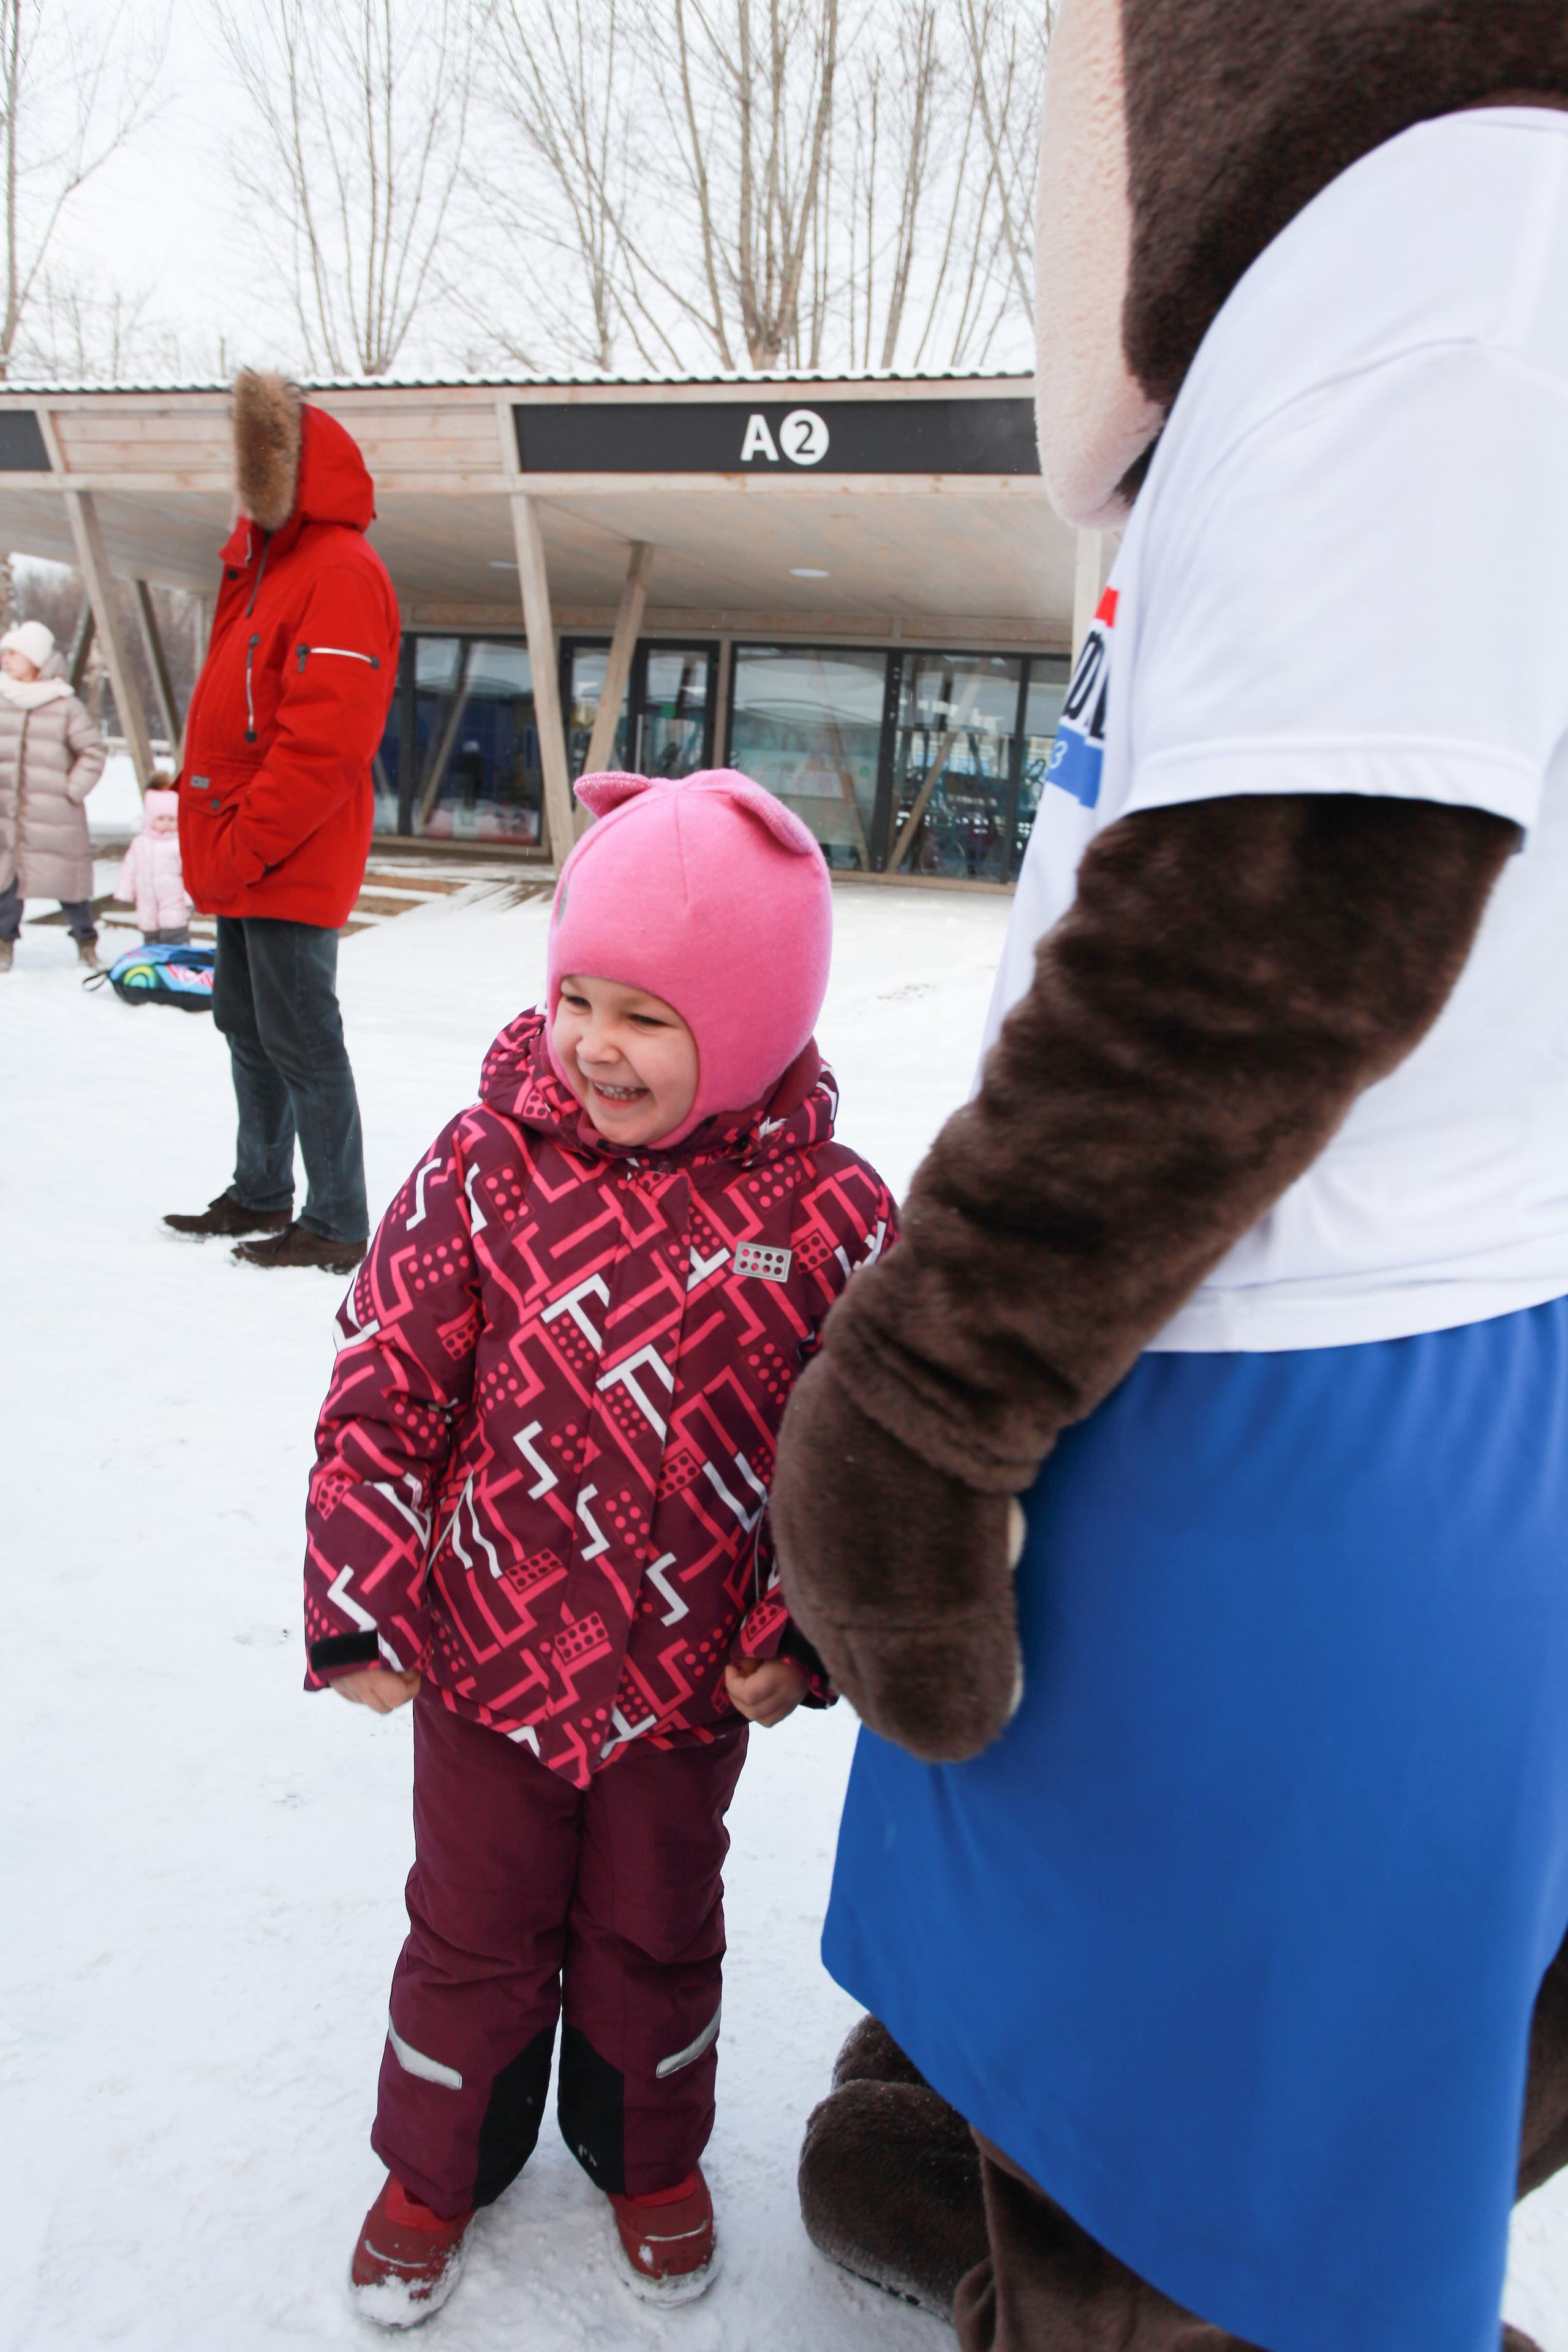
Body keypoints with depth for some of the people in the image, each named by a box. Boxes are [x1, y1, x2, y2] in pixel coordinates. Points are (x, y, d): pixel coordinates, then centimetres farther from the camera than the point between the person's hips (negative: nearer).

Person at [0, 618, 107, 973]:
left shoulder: (66, 705, -6)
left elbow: (94, 749, -1)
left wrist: (74, 788, -5)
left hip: (54, 811, -3)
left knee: (68, 878, 3)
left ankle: (86, 942, 19)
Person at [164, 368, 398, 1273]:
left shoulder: (342, 572, -13)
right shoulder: (264, 565, 19)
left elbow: (325, 740, -23)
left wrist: (246, 845, -20)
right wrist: (215, 841, 14)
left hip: (294, 862, -10)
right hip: (244, 861, 10)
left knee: (301, 1040, -6)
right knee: (247, 1026, 16)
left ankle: (337, 1225, 2)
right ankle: (260, 1196, 29)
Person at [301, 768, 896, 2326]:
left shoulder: (827, 1210, -13)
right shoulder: (487, 1165, -13)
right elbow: (384, 1387, -7)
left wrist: (806, 1625, -7)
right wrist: (356, 1602, -7)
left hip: (693, 1669, 0)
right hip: (484, 1649, 0)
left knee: (656, 1932, 22)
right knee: (474, 1926, 19)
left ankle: (648, 2154, 49)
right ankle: (439, 2160, 47)